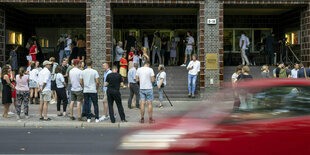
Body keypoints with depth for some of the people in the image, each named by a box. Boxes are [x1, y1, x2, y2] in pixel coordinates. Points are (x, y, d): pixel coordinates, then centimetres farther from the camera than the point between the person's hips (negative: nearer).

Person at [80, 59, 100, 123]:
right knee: (95, 104, 5)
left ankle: (88, 118, 10)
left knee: (87, 104, 9)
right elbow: (97, 82, -9)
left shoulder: (83, 72, 1)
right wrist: (96, 88, 6)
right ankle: (97, 118, 3)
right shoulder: (94, 71, -7)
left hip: (85, 91, 2)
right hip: (93, 91, -2)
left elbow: (80, 82, 2)